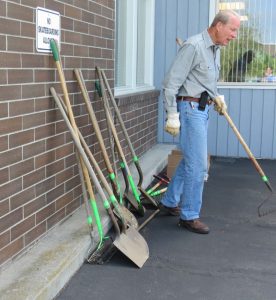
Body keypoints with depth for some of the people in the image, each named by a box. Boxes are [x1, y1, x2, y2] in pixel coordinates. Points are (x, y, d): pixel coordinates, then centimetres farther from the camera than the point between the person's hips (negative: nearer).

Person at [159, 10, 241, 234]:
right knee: (198, 165, -6)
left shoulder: (214, 49, 12)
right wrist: (172, 115, -19)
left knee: (190, 161, 17)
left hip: (202, 110, 10)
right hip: (190, 108, -10)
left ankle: (169, 202, 31)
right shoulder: (194, 46, -16)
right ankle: (189, 216, 6)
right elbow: (171, 82, -18)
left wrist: (217, 97, 9)